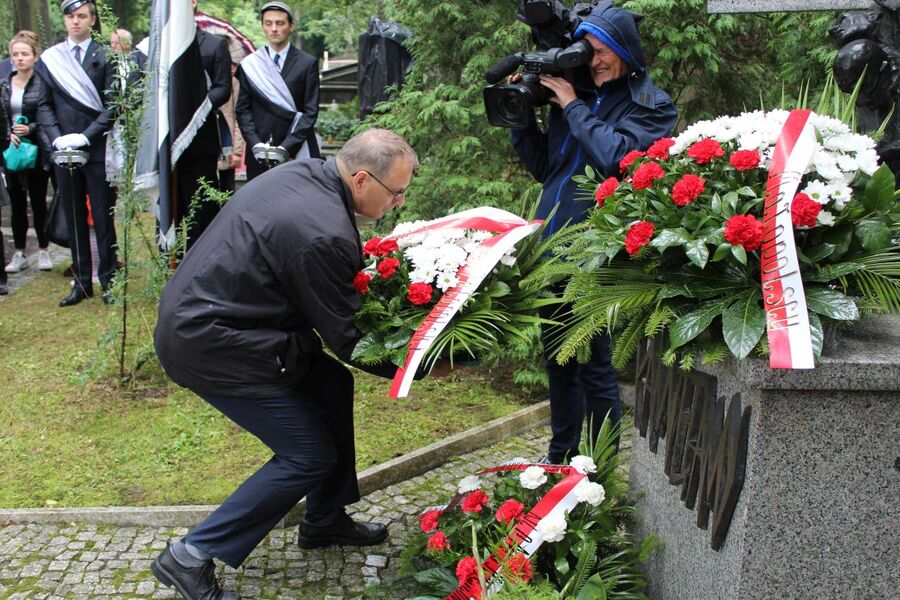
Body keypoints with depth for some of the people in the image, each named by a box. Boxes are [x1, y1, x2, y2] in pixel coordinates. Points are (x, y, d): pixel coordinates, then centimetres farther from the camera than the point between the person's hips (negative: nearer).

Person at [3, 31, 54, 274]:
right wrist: (8, 134, -7)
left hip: (37, 151, -4)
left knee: (38, 201, 4)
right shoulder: (5, 85, 8)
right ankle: (19, 253, 16)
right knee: (17, 203, 8)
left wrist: (31, 128, -19)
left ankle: (43, 251, 15)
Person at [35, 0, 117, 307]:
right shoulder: (49, 59, 8)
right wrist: (56, 138, -7)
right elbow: (44, 105, 8)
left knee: (103, 218, 3)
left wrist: (86, 136, -14)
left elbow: (112, 105, -5)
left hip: (98, 151, -3)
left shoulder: (105, 57, 0)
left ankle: (108, 281, 12)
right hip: (63, 152, 3)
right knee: (74, 219, 9)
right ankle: (82, 282, 17)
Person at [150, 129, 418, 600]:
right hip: (206, 344, -10)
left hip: (198, 310, 10)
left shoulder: (302, 172, 0)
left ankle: (324, 519, 31)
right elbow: (346, 340, -16)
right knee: (309, 455, -2)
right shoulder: (322, 234, -27)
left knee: (334, 386, 15)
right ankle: (192, 557, 7)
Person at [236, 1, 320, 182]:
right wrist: (256, 144, -7)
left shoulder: (307, 64, 3)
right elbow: (243, 109, 8)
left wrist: (286, 147, -11)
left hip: (296, 152, -2)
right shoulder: (249, 65, 10)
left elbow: (310, 111, -1)